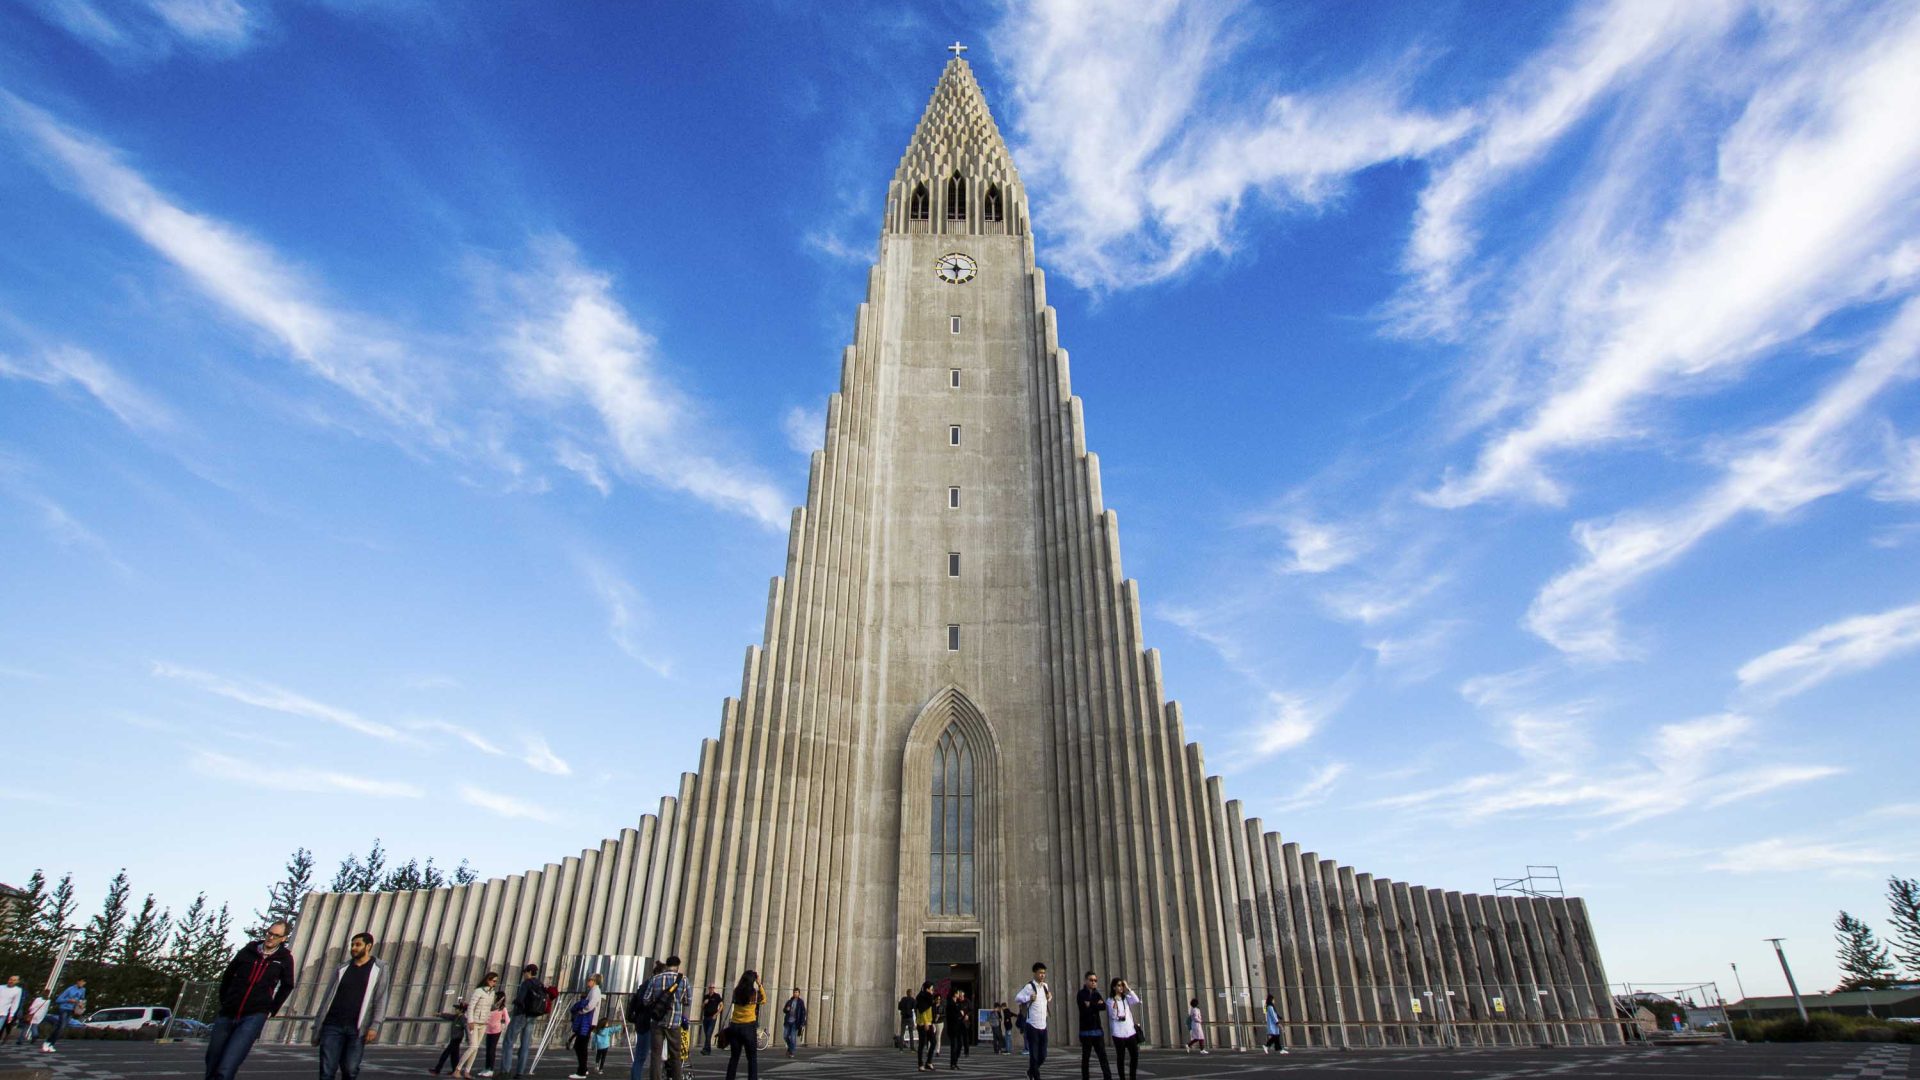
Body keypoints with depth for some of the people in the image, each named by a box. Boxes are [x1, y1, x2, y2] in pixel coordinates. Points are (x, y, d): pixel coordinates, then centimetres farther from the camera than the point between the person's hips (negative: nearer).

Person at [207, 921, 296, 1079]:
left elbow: (287, 986, 12)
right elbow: (228, 975, 19)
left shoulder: (285, 958, 1)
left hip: (254, 1017, -4)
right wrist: (224, 1000, 14)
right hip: (227, 1014, 4)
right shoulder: (249, 950, 5)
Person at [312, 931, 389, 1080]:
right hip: (333, 1026, 2)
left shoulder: (379, 969, 5)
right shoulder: (342, 969, 14)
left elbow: (380, 999, -1)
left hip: (357, 1029, -2)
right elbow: (328, 997, 16)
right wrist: (317, 1025, 10)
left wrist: (374, 1026, -11)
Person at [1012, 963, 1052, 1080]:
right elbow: (1017, 999, -10)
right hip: (1032, 1026, -6)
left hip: (1043, 1026, 6)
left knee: (1043, 1056, 10)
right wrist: (1029, 998, -24)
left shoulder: (1045, 986, 11)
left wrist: (1050, 998, 8)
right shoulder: (1029, 987, -10)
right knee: (1034, 1055, -4)